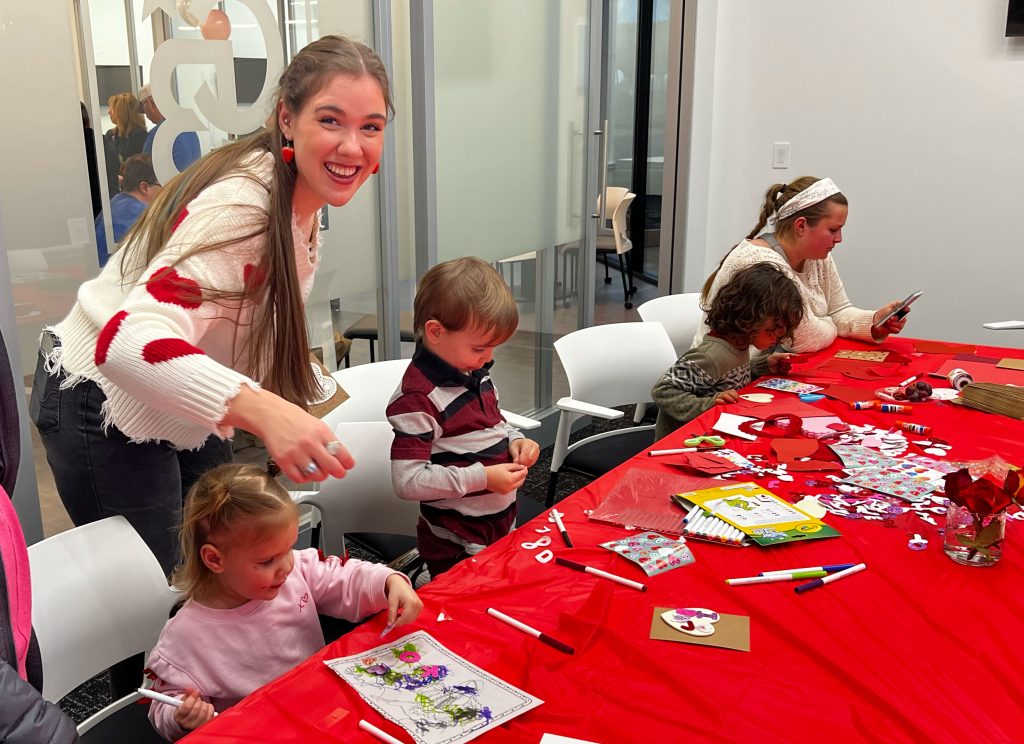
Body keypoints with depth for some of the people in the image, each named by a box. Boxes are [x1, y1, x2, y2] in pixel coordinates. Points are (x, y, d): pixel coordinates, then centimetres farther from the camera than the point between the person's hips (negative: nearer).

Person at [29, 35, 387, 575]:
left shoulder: (302, 202, -3)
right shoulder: (241, 206, -32)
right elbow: (128, 342, -47)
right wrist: (264, 410, -61)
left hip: (181, 414, 9)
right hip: (103, 409, -8)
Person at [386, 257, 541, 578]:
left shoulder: (475, 372, 3)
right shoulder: (418, 398, -24)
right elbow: (408, 481, -26)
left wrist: (515, 441, 0)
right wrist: (482, 478, -25)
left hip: (503, 528, 9)